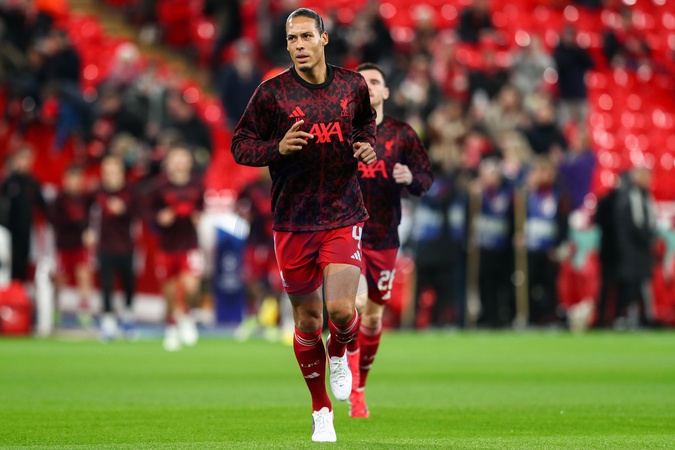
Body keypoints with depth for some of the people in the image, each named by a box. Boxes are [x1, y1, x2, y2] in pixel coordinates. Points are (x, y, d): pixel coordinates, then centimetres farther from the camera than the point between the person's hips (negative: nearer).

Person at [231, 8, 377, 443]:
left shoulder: (353, 86, 2)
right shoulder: (272, 93, -5)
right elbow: (240, 145, 1)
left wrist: (368, 146, 0)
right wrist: (278, 148, -18)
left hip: (343, 216, 0)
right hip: (294, 222, 0)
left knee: (341, 309, -17)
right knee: (308, 319, 6)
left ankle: (339, 356, 20)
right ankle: (321, 410, 25)